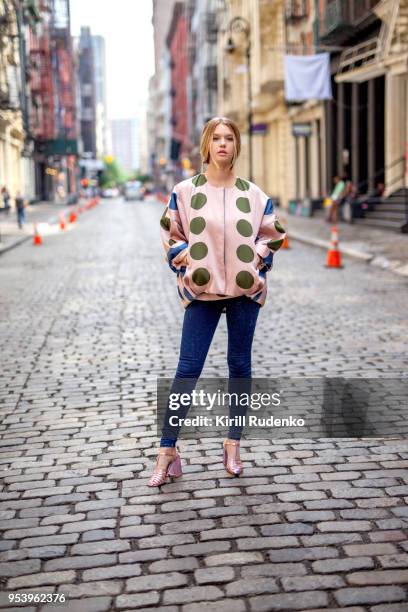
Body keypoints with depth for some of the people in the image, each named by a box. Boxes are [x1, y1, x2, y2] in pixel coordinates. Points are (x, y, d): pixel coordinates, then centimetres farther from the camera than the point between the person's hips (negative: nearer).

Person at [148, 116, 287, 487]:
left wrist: (257, 261, 0)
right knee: (188, 369, -4)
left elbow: (273, 234, 13)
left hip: (245, 290, 2)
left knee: (240, 365, 8)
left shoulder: (253, 194, 3)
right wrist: (185, 261, -5)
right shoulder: (185, 191, 0)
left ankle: (233, 444, 21)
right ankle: (167, 452, 3)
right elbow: (170, 233, 9)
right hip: (202, 290, -2)